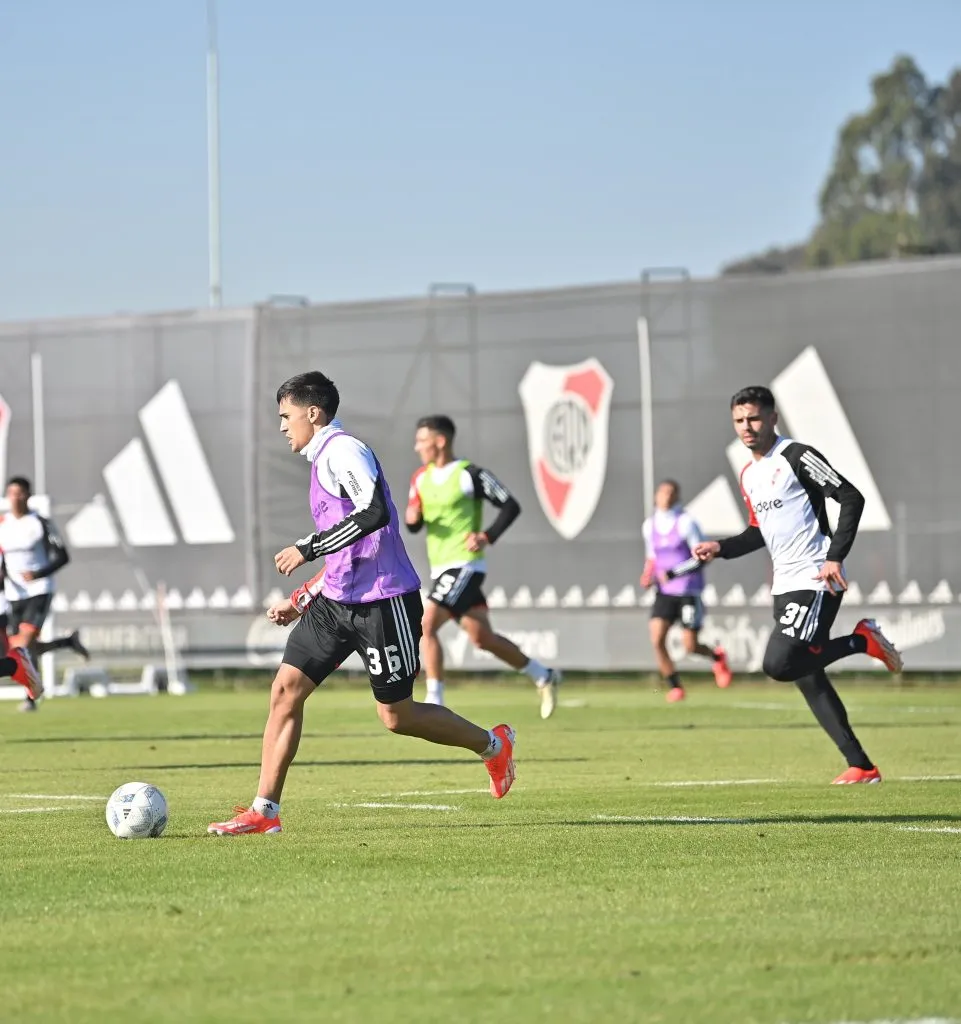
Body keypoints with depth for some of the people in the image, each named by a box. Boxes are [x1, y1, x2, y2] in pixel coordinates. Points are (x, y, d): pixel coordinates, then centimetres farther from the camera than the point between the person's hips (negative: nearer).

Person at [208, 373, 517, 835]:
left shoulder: (343, 450, -12)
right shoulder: (323, 459, 19)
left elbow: (374, 513, -27)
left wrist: (307, 548, -24)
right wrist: (300, 601, 23)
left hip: (383, 601, -9)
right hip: (336, 602, 9)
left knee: (396, 716, 1)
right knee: (286, 688, -3)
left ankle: (493, 745, 23)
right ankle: (264, 810, -3)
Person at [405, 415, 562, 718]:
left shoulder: (468, 475, -9)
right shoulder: (422, 479, 12)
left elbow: (510, 506, -7)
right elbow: (414, 526, 18)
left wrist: (487, 537, -18)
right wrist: (412, 518, -5)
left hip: (464, 565, -8)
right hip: (441, 568, 8)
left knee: (427, 625, -20)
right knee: (482, 637, 11)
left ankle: (434, 703, -17)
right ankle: (544, 676, 26)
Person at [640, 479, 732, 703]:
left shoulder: (685, 523, -9)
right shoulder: (649, 525, 7)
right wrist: (648, 575, 0)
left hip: (688, 590, -4)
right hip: (664, 592, 4)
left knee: (691, 646, -4)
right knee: (656, 640, -13)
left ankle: (717, 656, 31)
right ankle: (674, 687, 0)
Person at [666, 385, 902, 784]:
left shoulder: (796, 456, -10)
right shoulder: (748, 475, 16)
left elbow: (851, 498, -13)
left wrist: (835, 557, -20)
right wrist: (720, 548, 10)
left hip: (815, 581, -9)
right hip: (785, 586, 9)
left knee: (779, 664, -22)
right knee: (806, 678, 4)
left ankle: (862, 640, -3)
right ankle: (861, 766, 8)